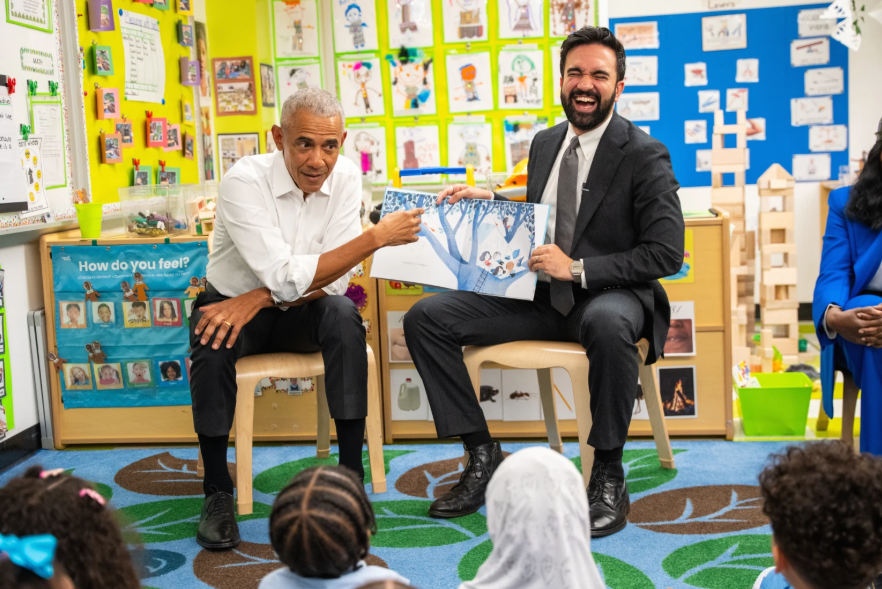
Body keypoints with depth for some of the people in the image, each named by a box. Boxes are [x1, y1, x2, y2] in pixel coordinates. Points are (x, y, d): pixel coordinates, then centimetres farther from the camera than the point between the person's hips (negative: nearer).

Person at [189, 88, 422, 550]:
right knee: (212, 348, -33)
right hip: (233, 303, -2)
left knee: (343, 317, -29)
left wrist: (257, 299, -29)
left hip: (301, 311, 3)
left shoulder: (345, 177, -11)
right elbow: (286, 277, -31)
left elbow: (334, 278, -14)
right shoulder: (244, 182, -24)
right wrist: (378, 237, -34)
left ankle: (350, 475, -21)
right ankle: (217, 492, -13)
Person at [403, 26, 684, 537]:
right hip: (540, 296, 6)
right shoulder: (545, 143, 12)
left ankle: (608, 473, -23)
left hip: (608, 297, -6)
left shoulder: (645, 155, -8)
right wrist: (490, 201, 5)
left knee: (608, 324, -43)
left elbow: (666, 253, -13)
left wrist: (578, 268, -20)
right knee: (426, 318, -9)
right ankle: (483, 455, -2)